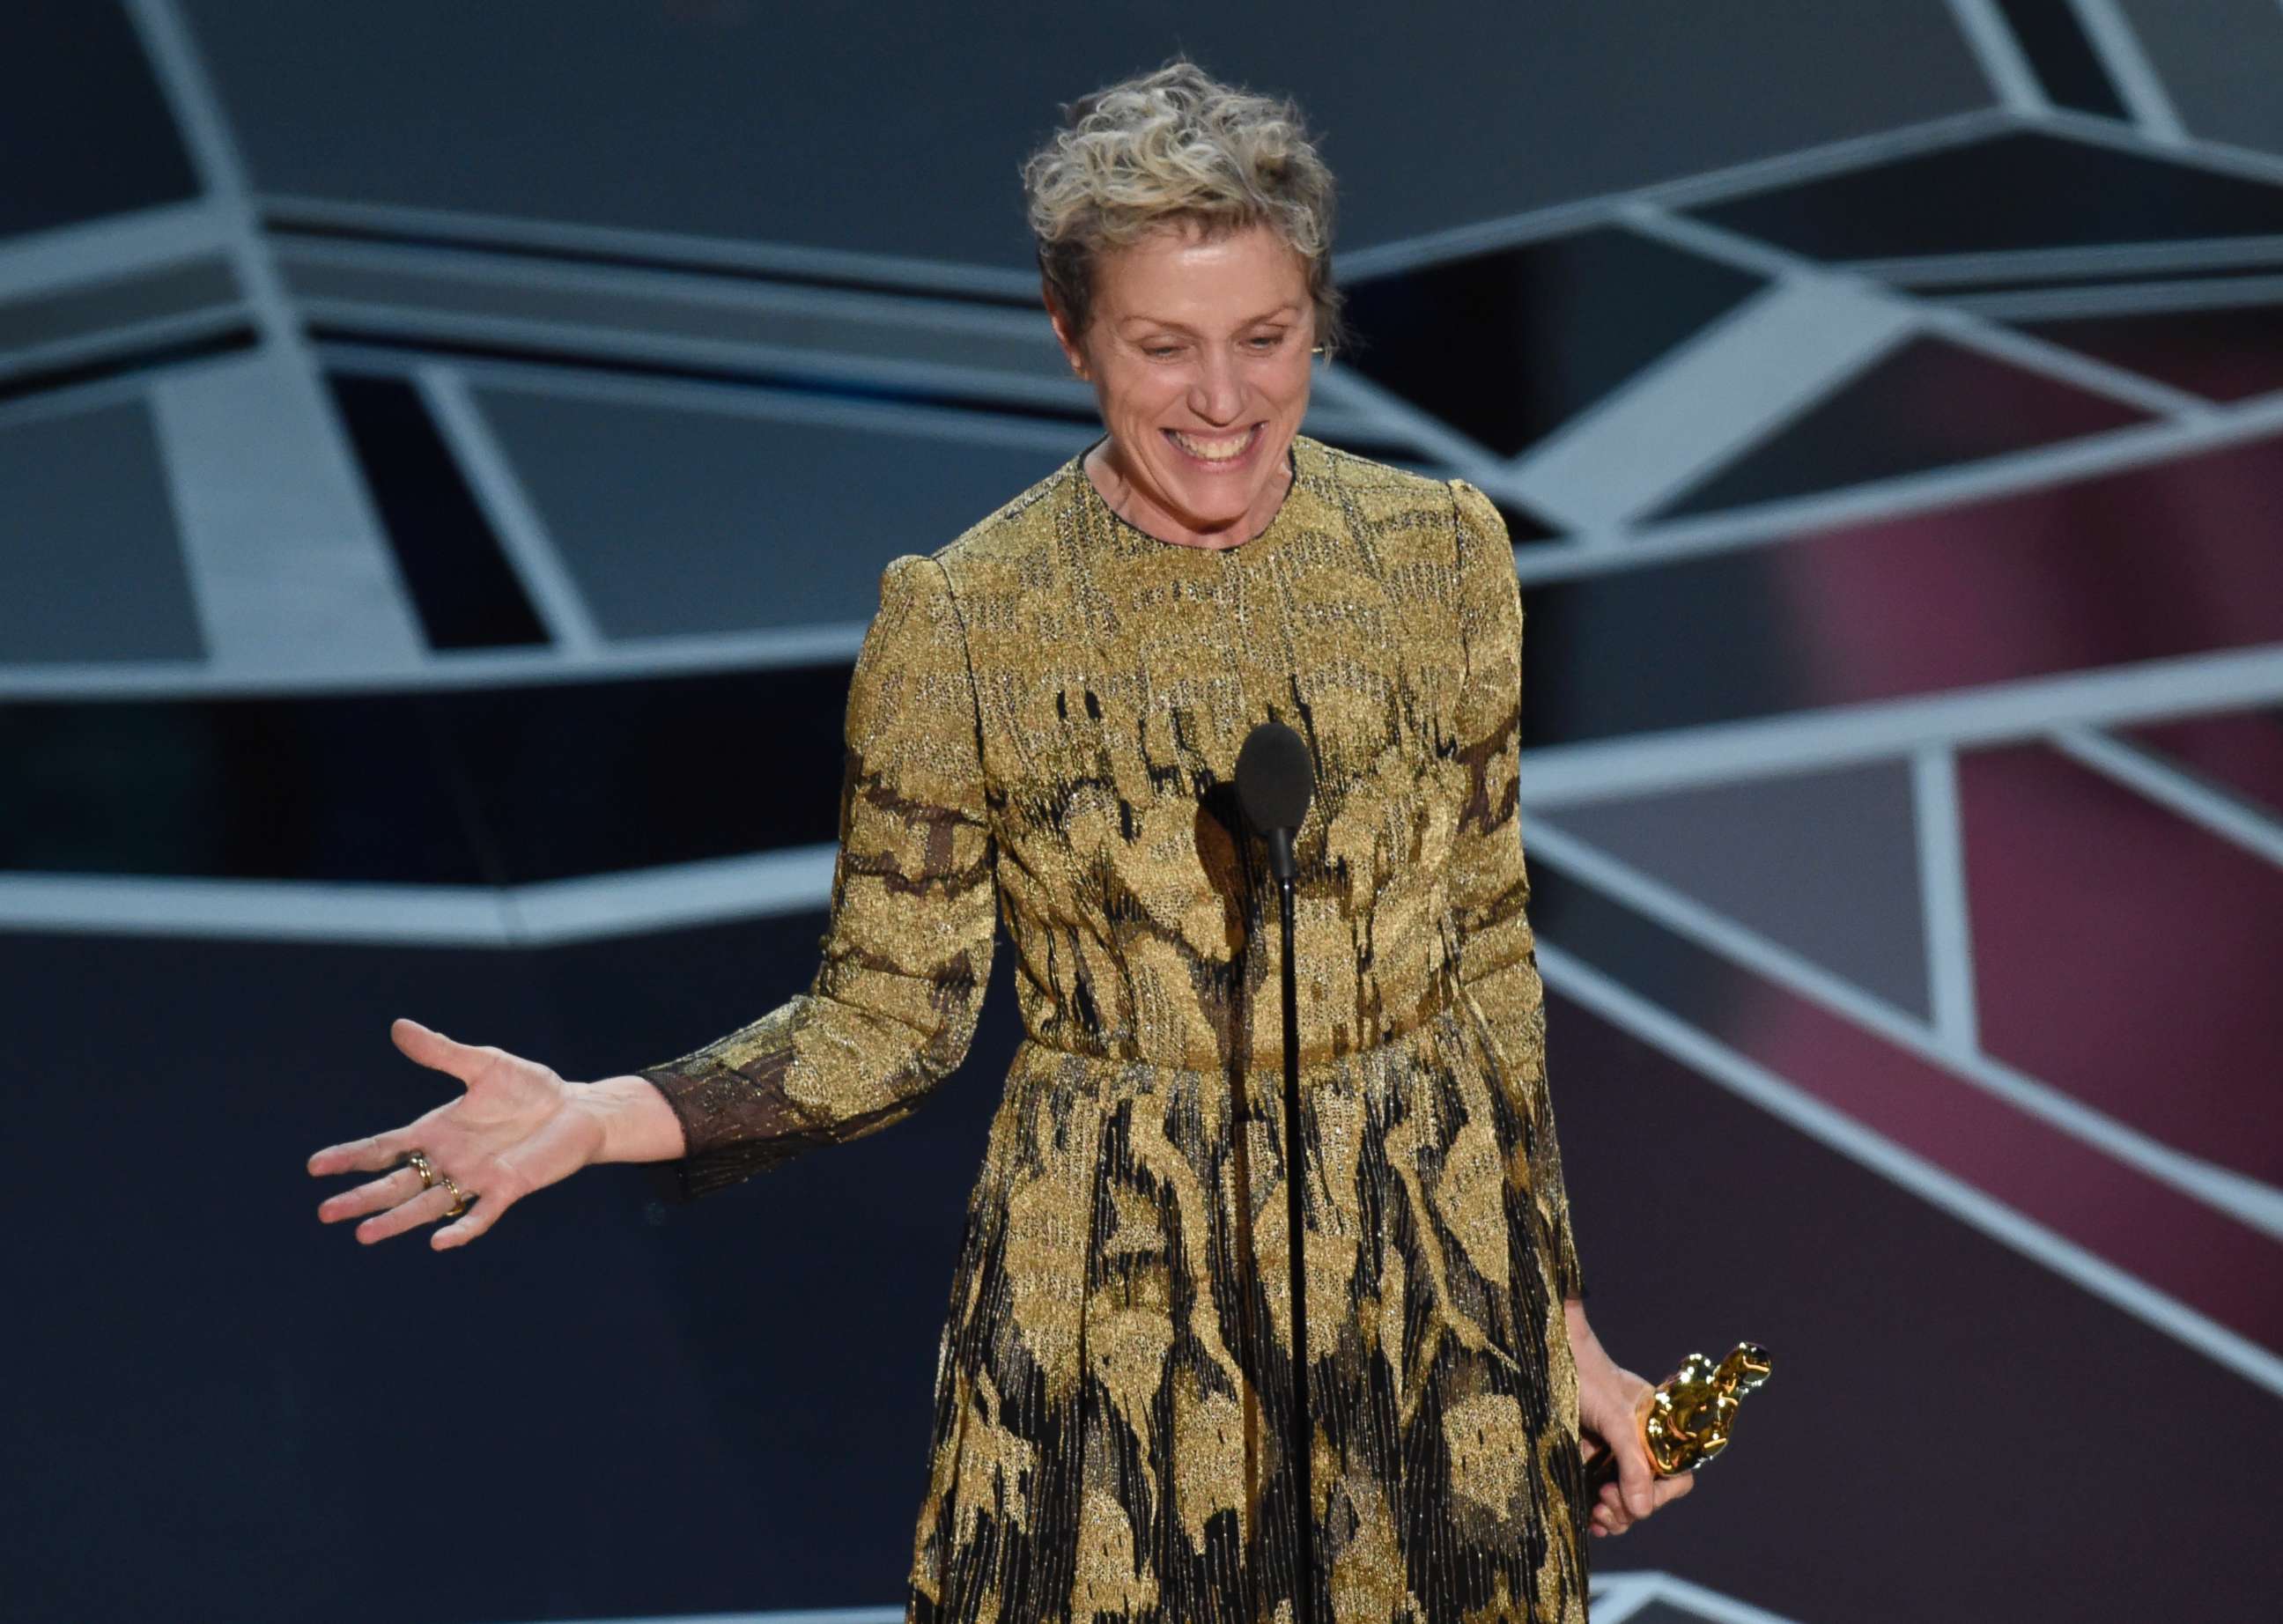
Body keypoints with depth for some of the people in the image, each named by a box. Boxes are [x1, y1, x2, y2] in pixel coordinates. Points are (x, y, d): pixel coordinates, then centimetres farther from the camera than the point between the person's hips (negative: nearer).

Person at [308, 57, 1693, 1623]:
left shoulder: (1444, 554, -1)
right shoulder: (962, 622, -9)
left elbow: (1490, 957, 7)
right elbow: (887, 1021, -4)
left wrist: (1563, 1325, 9)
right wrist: (599, 1119, -19)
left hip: (1432, 1289, 3)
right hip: (1113, 1311, -2)